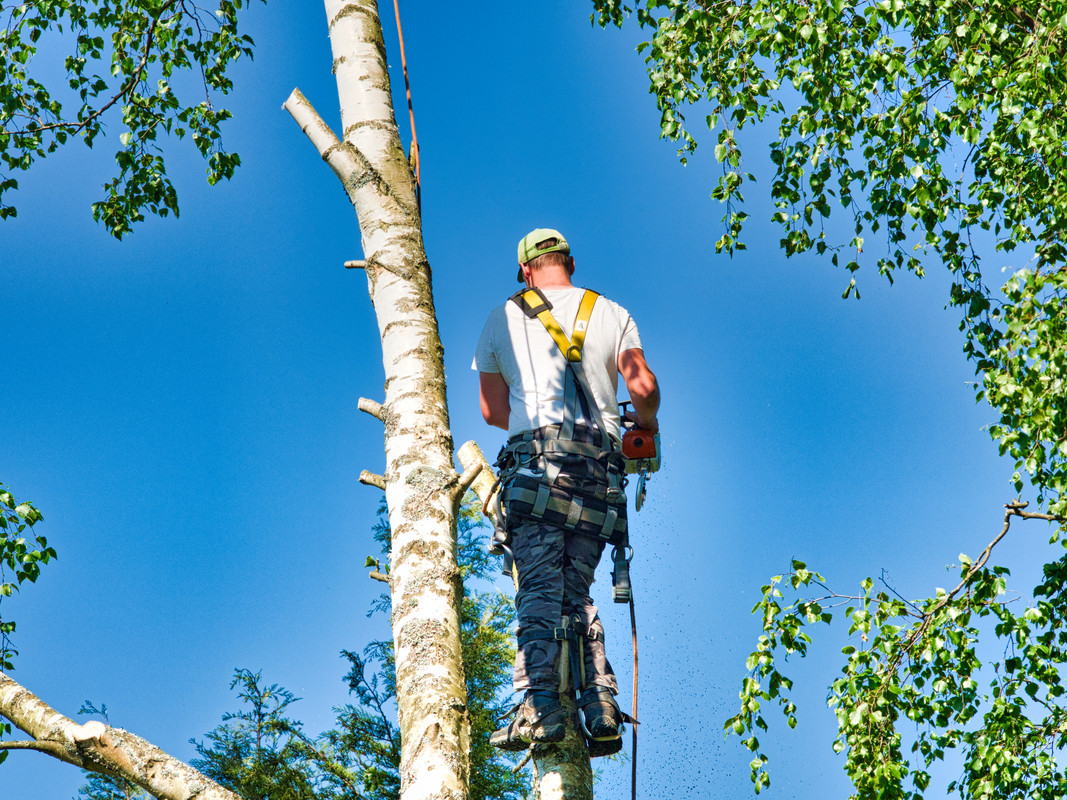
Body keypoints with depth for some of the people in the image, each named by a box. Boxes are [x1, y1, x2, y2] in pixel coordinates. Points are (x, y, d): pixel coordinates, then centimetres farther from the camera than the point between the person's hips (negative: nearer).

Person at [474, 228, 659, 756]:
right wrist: (647, 420, 25)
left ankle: (540, 705, -25)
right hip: (600, 467, 2)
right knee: (576, 592, 7)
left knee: (539, 588, -10)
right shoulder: (611, 313, 17)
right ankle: (601, 710, -5)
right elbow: (643, 385, 4)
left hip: (538, 456, -2)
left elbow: (493, 410, 20)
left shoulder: (502, 319, 16)